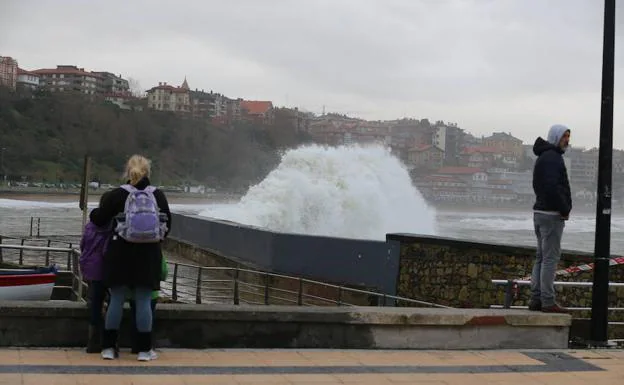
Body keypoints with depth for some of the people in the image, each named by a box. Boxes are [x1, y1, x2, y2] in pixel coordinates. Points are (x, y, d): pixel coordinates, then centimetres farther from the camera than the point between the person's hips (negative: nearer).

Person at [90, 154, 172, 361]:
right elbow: (167, 225, 7)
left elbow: (99, 219, -2)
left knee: (116, 300, 7)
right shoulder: (158, 196, 1)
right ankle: (144, 349, 7)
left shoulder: (117, 195, -5)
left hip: (121, 253, 0)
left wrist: (92, 214, 20)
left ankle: (109, 347, 11)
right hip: (149, 255, 1)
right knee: (144, 301, 4)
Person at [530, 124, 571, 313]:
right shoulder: (552, 158, -15)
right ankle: (547, 302, -6)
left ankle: (536, 299, 16)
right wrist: (564, 209, -15)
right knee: (550, 257, -7)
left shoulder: (543, 157, 18)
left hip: (540, 212, 10)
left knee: (541, 257, 13)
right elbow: (552, 188, -26)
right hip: (552, 214, -10)